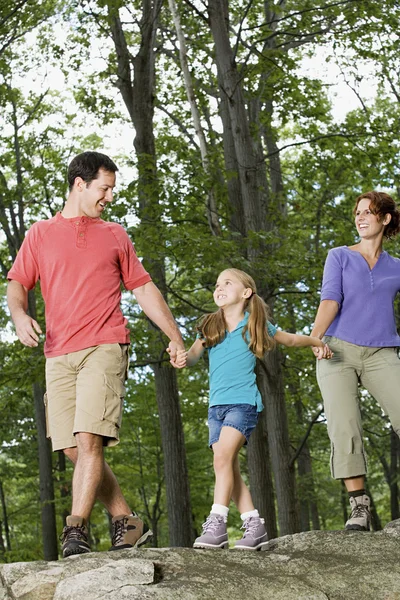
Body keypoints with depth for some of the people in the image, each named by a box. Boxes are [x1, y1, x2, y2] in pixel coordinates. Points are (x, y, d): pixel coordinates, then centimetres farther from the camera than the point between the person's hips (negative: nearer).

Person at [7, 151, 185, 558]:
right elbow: (17, 285, 9)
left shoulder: (114, 235, 17)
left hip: (104, 349, -2)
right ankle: (128, 523, 10)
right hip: (58, 355, 2)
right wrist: (19, 315, -13)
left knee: (89, 440, -17)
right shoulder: (40, 234, 15)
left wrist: (175, 337, 17)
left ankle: (76, 529, -17)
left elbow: (144, 288, 20)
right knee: (73, 449, -1)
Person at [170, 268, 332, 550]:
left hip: (243, 402, -5)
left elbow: (290, 338, 18)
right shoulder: (210, 327, 12)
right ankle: (255, 526, 6)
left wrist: (318, 343, 21)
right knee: (229, 467, -1)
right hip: (217, 404, 5)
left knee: (224, 458, -22)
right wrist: (183, 358, -21)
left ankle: (217, 525, -24)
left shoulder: (255, 325, 3)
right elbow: (194, 354, 0)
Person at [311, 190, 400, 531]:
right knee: (345, 429, -15)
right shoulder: (339, 257, 12)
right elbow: (330, 300, -1)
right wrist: (315, 337, -15)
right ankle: (359, 508, -12)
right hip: (339, 350, -1)